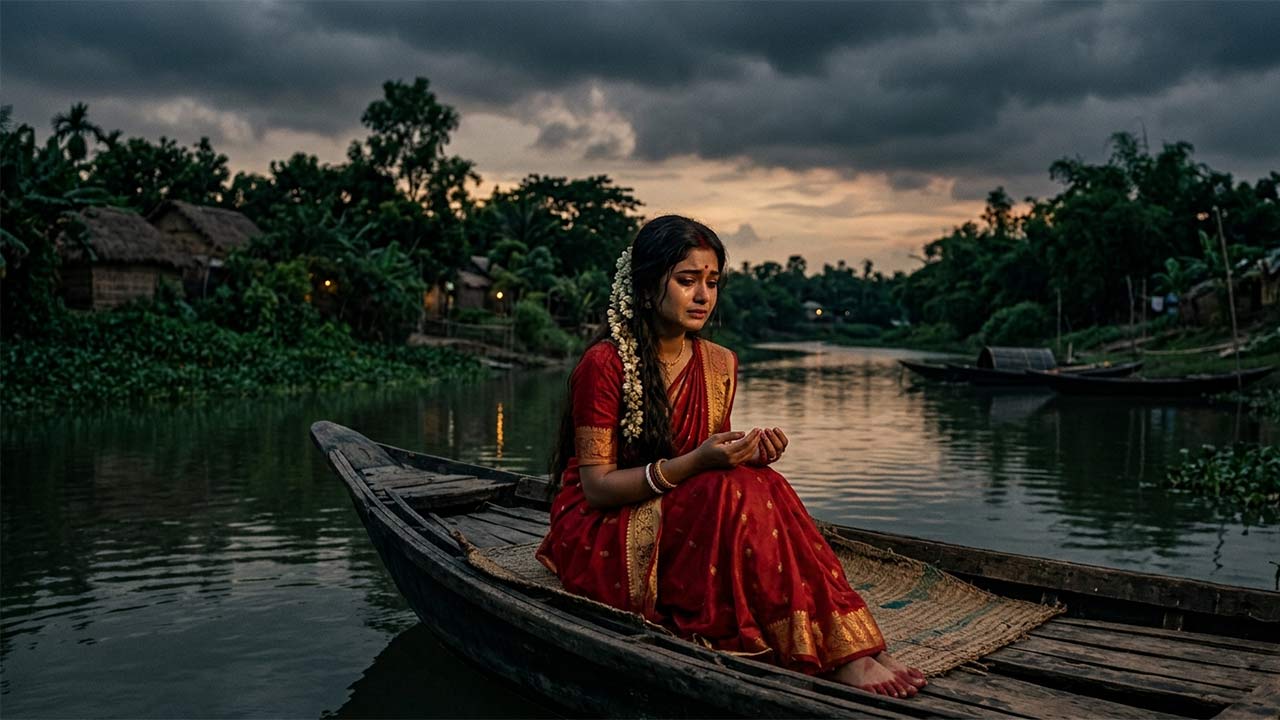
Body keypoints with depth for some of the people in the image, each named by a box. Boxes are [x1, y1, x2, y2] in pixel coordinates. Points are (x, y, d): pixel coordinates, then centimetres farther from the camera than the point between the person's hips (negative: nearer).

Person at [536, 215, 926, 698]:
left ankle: (857, 650, -29)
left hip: (688, 523, 6)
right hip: (599, 536, -5)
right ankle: (838, 654, -29)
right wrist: (693, 463, -28)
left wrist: (746, 455, -14)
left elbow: (713, 472, 10)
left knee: (763, 487, -26)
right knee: (739, 493, -30)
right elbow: (596, 487, -15)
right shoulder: (604, 363, -15)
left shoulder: (720, 364, 4)